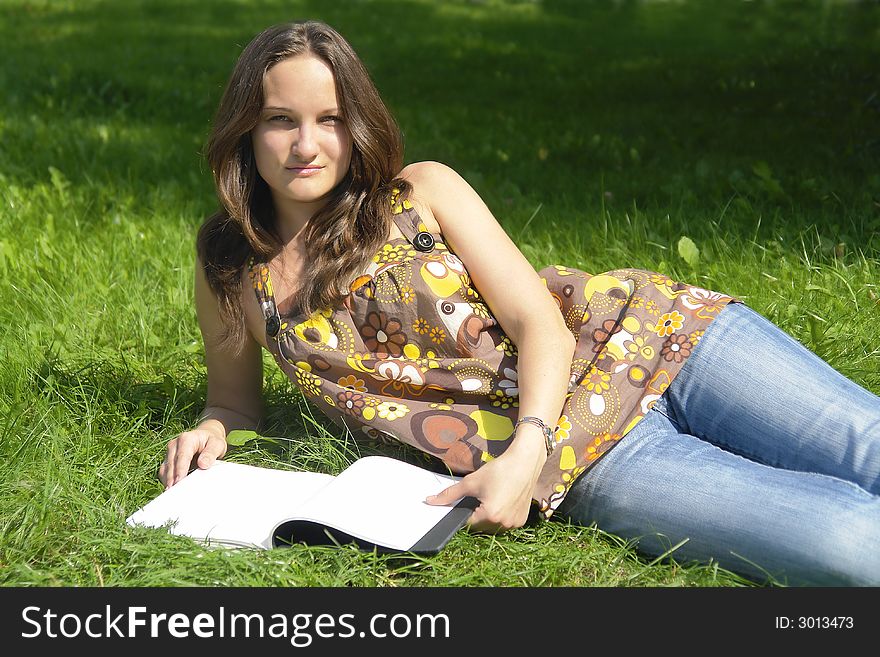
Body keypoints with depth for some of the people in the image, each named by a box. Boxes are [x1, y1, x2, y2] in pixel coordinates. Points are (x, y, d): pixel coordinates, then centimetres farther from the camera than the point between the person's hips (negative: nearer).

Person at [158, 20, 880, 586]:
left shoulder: (422, 191, 3)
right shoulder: (231, 276, 8)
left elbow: (537, 318, -4)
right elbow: (236, 399, 23)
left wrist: (523, 452, -22)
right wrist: (210, 432, -2)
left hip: (638, 342, 1)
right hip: (582, 450, -1)